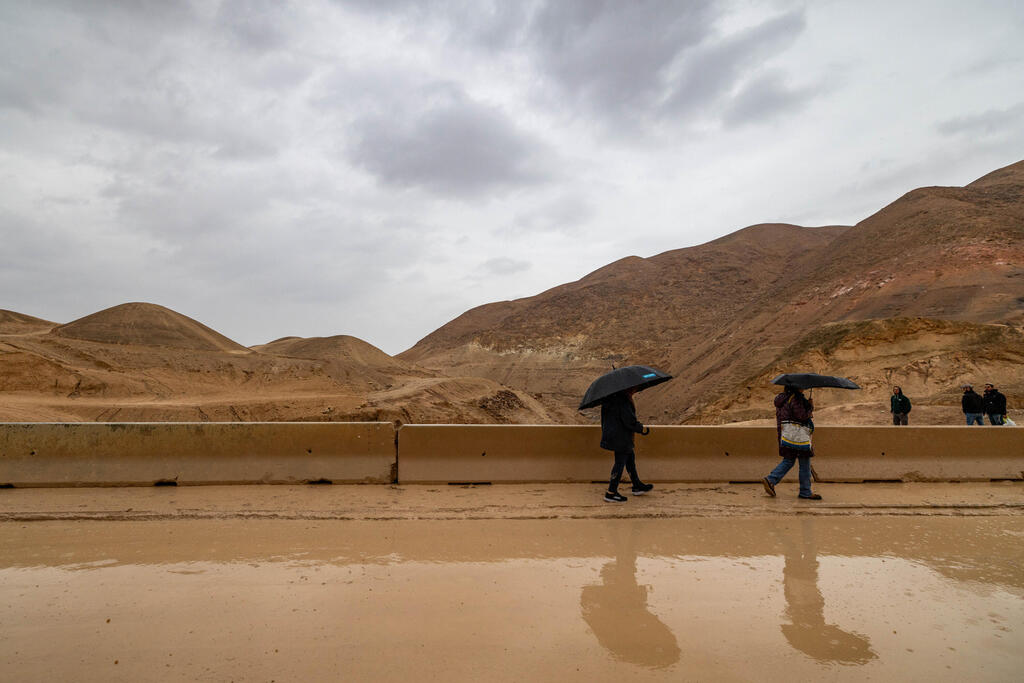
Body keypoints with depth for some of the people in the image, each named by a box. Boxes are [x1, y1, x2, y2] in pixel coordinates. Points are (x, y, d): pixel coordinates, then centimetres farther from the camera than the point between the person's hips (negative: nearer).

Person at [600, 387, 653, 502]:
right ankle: (611, 493, 5)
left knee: (630, 458, 21)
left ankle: (637, 486, 34)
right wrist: (642, 429, -8)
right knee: (620, 462, -1)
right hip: (620, 438, -10)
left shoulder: (613, 397, 8)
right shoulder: (623, 400, -23)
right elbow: (629, 421, -23)